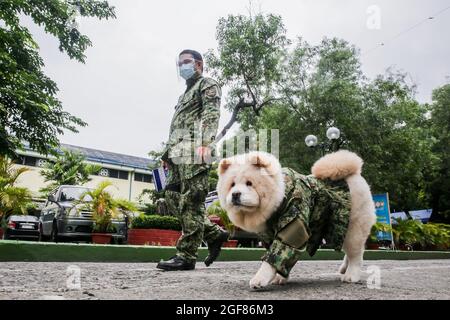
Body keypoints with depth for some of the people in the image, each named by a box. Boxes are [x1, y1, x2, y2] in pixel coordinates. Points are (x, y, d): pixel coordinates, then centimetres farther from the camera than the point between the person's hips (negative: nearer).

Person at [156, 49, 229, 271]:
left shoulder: (208, 85, 8)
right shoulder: (186, 93, 34)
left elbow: (211, 115, -10)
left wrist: (206, 143, -25)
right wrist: (167, 153, 24)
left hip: (194, 152, -9)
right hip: (178, 155, 9)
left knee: (190, 203, -10)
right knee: (173, 199, 5)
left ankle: (186, 256, -5)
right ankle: (215, 234, 12)